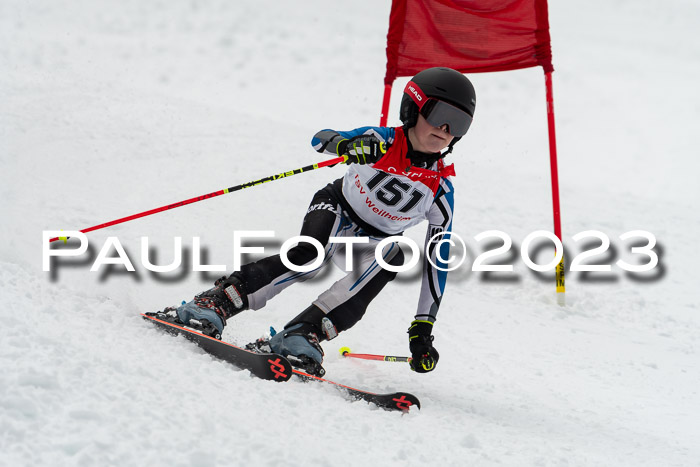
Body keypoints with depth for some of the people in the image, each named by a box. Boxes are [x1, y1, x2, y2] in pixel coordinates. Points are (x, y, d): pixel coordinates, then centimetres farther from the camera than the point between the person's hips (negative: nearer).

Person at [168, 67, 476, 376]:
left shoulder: (440, 190, -14)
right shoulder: (383, 141, -17)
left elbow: (437, 260, -10)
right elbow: (321, 139, -26)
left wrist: (423, 328, -14)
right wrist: (347, 145, -52)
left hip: (369, 242, 2)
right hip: (335, 211, -2)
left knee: (393, 256, -34)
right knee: (311, 254, -35)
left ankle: (307, 332, -42)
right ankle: (218, 301, -34)